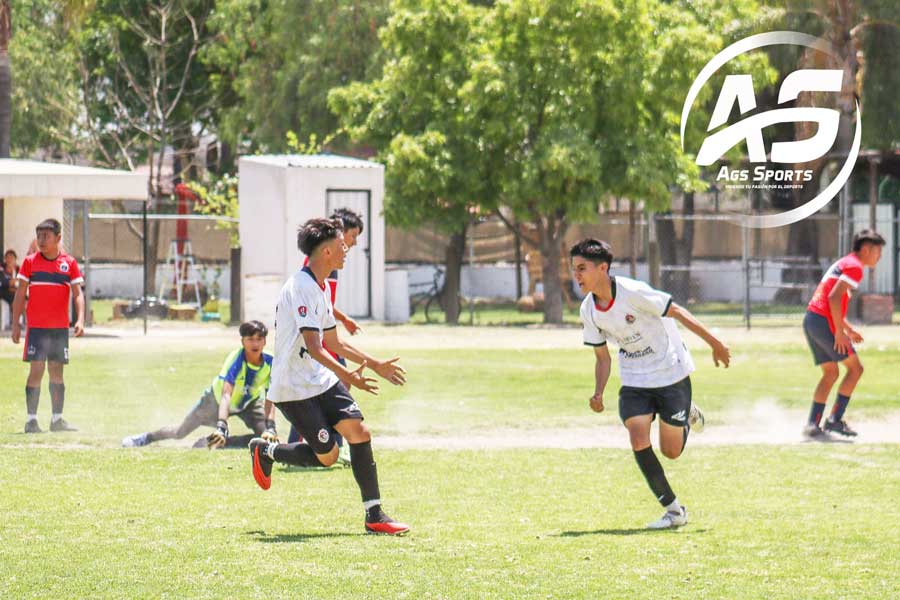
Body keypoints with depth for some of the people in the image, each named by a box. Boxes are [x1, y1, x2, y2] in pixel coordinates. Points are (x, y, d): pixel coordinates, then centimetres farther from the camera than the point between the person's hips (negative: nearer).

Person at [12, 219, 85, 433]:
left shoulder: (69, 263, 3)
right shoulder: (30, 261, 1)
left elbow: (78, 293, 2)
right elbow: (20, 293, 4)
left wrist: (80, 320, -11)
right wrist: (15, 323, 0)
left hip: (60, 327, 2)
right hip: (36, 327, -2)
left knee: (57, 371, 6)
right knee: (37, 369, -9)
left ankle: (57, 419, 11)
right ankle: (31, 419, -6)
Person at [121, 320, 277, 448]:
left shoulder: (270, 364, -29)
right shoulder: (236, 358, -38)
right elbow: (226, 395, -48)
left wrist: (270, 428, -45)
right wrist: (221, 428, -60)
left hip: (249, 402, 3)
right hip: (216, 398, -3)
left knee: (267, 437, -21)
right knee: (180, 432, 5)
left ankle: (215, 442, -7)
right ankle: (146, 438, 36)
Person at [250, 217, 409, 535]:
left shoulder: (320, 288, 13)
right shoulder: (300, 288, -19)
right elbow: (313, 346, -28)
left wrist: (374, 364, 24)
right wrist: (346, 375, -36)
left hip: (322, 380, 9)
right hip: (293, 388, -9)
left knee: (359, 431, -7)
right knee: (327, 455, -7)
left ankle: (375, 516, -4)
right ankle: (265, 451, 20)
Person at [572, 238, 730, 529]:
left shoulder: (632, 292, -24)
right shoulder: (588, 311, -5)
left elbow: (677, 312, -16)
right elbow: (602, 357, 6)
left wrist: (714, 343, -13)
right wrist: (598, 393, -10)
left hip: (671, 372, -4)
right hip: (634, 382, 4)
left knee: (671, 451, 2)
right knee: (639, 443, -15)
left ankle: (689, 416, 36)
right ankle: (674, 511, -3)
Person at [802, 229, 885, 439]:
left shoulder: (844, 263, 23)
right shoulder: (854, 267, -9)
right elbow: (834, 297, -21)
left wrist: (848, 328, 22)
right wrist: (840, 331, -20)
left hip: (811, 319, 9)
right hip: (824, 322, -9)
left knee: (831, 373, 13)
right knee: (855, 368, 0)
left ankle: (812, 425, 6)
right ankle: (835, 419, -4)